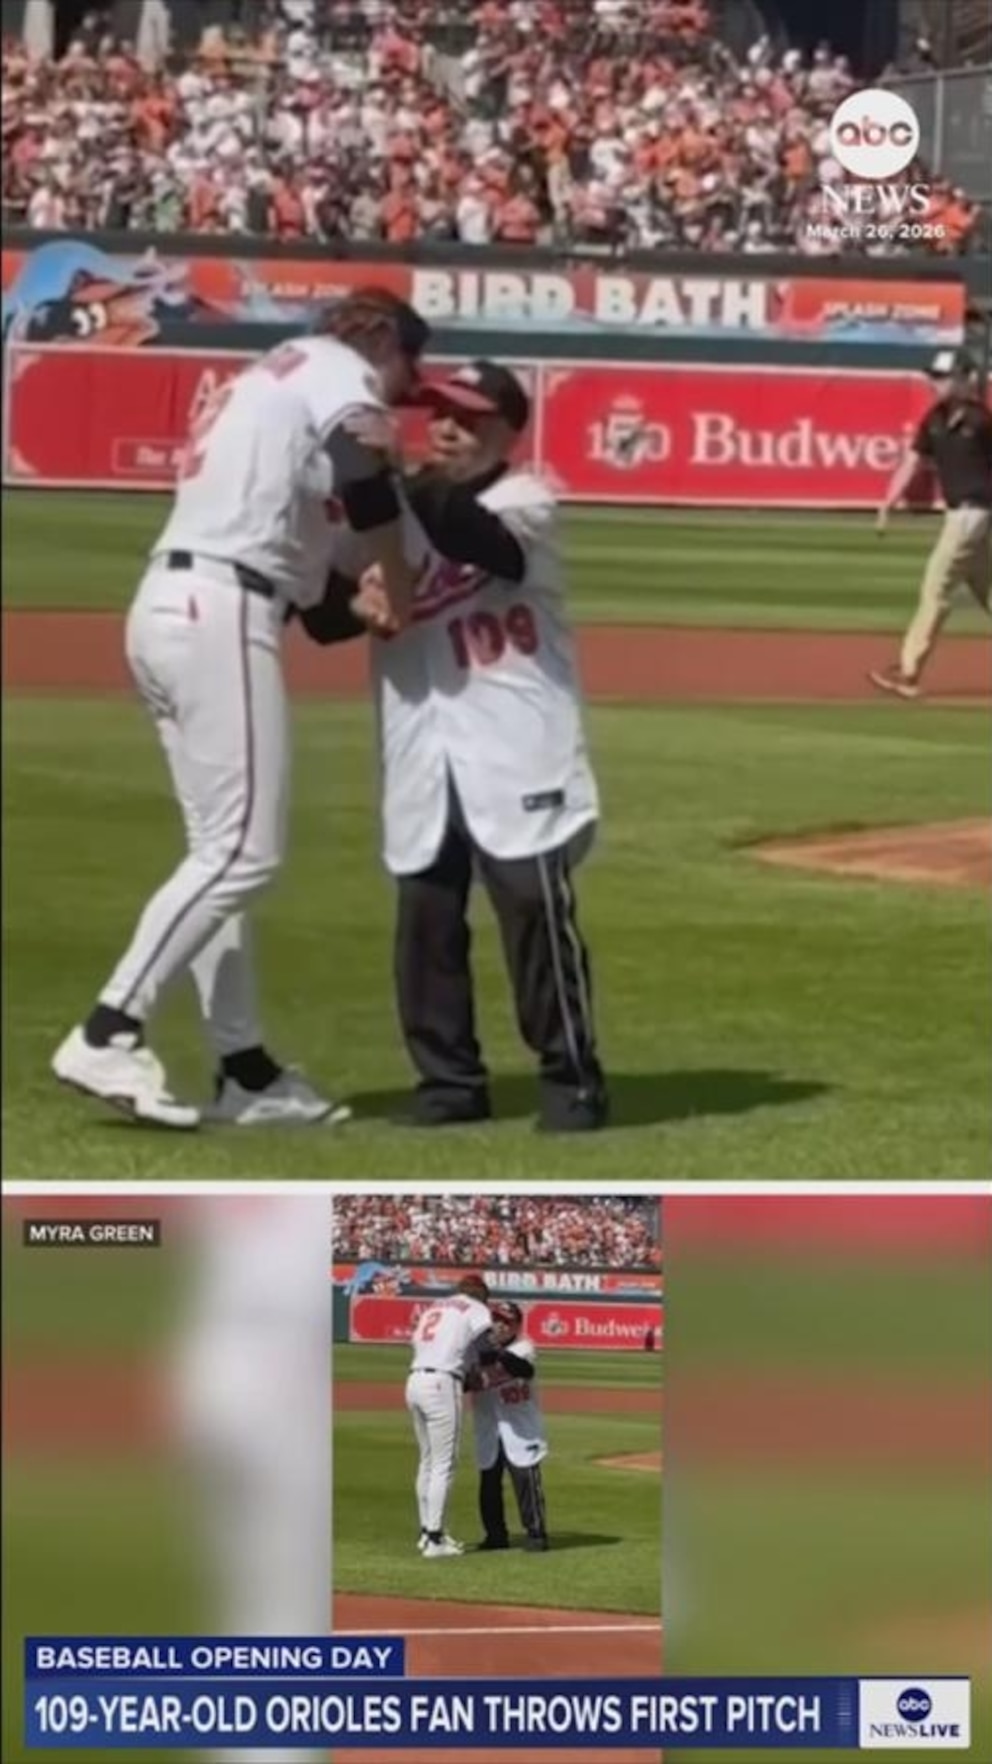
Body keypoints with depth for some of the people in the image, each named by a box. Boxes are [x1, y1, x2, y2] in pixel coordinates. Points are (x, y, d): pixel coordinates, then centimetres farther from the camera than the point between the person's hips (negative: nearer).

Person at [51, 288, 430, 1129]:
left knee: (223, 850, 11)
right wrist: (403, 590, -8)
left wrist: (366, 593, 6)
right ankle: (108, 1035, -16)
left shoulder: (271, 378, 29)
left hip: (168, 607, 10)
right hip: (218, 612, -10)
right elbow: (363, 469, -17)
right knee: (243, 849, -11)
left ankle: (245, 1068, 11)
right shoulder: (337, 367, 2)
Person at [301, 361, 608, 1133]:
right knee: (425, 914, 5)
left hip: (518, 743, -5)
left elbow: (477, 538, -25)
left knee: (537, 903, -8)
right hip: (421, 751, 5)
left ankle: (572, 1076, 0)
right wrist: (354, 603, -15)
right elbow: (320, 614, 8)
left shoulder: (526, 501, -2)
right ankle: (449, 1078, 15)